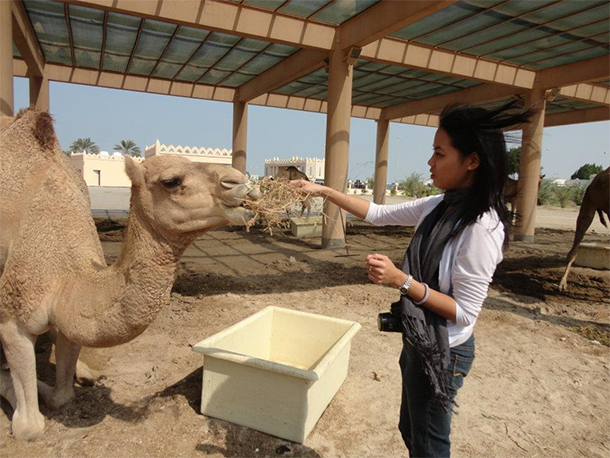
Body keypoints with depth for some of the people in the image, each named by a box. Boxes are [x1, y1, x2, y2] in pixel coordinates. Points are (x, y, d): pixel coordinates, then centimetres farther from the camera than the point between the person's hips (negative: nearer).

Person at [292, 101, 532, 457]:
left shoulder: (481, 227, -27)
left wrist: (401, 280, -31)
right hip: (418, 341, 8)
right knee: (410, 429, 27)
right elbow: (377, 214, 4)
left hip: (444, 352, -8)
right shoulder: (437, 207, -3)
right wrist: (324, 191, 1)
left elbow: (464, 312, -24)